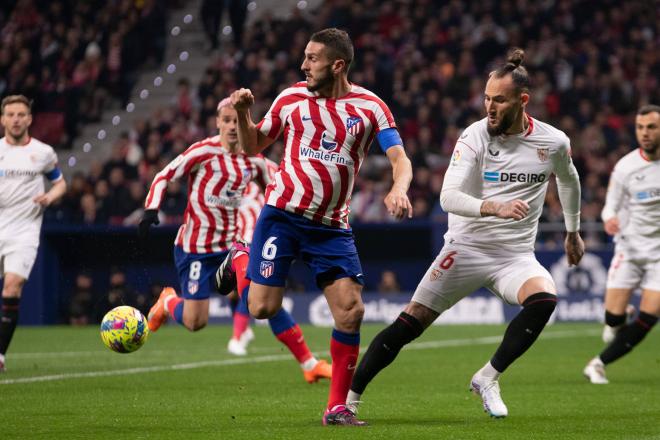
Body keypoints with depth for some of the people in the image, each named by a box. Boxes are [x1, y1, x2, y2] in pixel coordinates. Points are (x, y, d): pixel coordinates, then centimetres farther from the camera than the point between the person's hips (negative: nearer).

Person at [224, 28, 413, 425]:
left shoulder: (370, 107, -1)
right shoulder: (292, 98, 2)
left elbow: (400, 159, -8)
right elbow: (254, 146, 14)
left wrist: (399, 189, -29)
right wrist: (243, 113, -6)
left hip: (332, 227, 1)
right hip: (283, 214, -1)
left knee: (351, 311, -9)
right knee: (263, 308, -8)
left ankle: (337, 406, 4)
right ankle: (238, 264, 27)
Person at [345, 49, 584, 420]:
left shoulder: (554, 142, -3)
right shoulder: (476, 136, -10)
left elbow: (569, 181, 20)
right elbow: (449, 196, -19)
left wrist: (573, 232, 29)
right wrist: (494, 208, -36)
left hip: (516, 255, 2)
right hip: (466, 247, -1)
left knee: (544, 300, -30)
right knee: (410, 323, -8)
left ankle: (488, 378, -14)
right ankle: (351, 396, 5)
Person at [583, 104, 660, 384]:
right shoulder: (625, 167, -5)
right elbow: (612, 205, 2)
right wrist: (609, 218, -20)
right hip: (630, 246, 0)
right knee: (614, 316, -9)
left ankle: (599, 364, 4)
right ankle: (617, 323, 30)